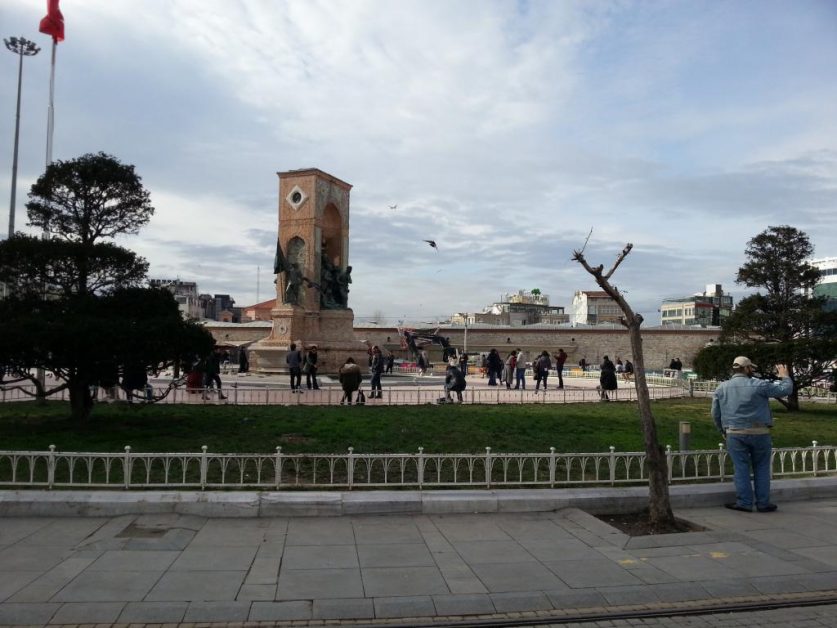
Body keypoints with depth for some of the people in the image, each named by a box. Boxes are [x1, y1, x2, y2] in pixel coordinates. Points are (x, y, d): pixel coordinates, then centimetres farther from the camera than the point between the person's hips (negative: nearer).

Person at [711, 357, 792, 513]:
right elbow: (785, 390, 1)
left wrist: (723, 431, 19)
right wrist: (785, 376, 21)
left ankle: (744, 502, 5)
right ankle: (763, 503, 13)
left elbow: (715, 414, 6)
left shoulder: (721, 388, 3)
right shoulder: (759, 385, -6)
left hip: (735, 434, 1)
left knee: (741, 468, 5)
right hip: (759, 433, -1)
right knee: (761, 468, 10)